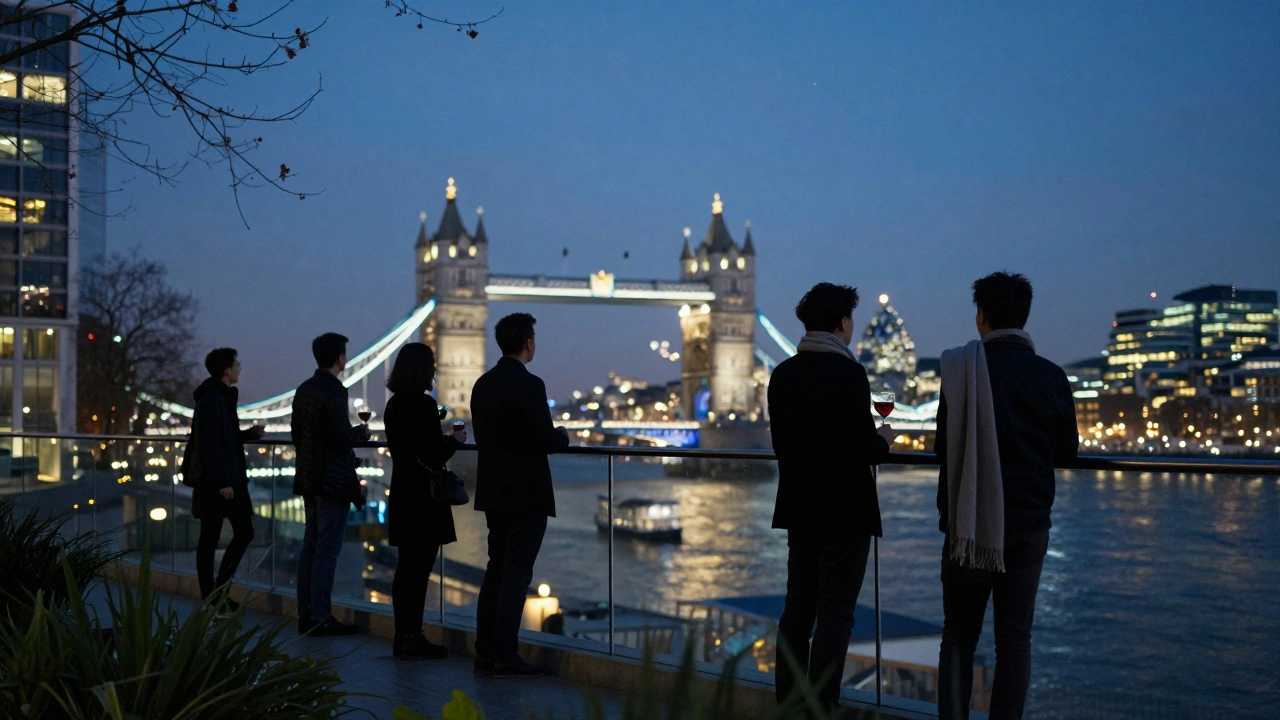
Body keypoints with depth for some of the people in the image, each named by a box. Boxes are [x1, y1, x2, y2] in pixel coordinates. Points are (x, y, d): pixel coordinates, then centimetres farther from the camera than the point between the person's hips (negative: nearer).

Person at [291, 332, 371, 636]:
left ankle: (305, 614, 15)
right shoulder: (333, 391, -16)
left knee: (310, 547, 11)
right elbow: (343, 437, -21)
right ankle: (320, 617, -4)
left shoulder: (303, 390, 11)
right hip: (332, 480, -9)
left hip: (308, 479, 9)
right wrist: (362, 432, -1)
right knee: (327, 550, -5)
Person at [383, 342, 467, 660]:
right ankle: (412, 638, 0)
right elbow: (434, 455, -19)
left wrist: (443, 439, 17)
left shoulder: (394, 404, 10)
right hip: (424, 495, -9)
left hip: (402, 492, 9)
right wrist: (455, 440, -1)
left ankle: (403, 636, 17)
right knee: (420, 568, -4)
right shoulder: (424, 405, -16)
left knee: (406, 567, 12)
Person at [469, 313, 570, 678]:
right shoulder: (529, 385, -16)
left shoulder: (482, 384, 9)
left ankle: (485, 652, 16)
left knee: (496, 569, 14)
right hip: (525, 494, -8)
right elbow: (546, 440, -18)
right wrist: (563, 436, 4)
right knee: (516, 573, -3)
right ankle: (505, 657, -1)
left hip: (493, 493, 8)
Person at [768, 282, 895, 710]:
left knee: (798, 608, 14)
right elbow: (865, 449, -19)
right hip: (844, 512, -7)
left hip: (799, 509, 7)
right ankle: (821, 706, 0)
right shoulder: (848, 373, -15)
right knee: (835, 614, -1)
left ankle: (787, 703, 19)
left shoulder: (782, 374, 5)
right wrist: (884, 440, 4)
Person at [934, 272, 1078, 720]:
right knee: (1014, 638, 7)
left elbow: (943, 447, -2)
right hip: (1029, 525, 2)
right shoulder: (1052, 377, 0)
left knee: (958, 636, 7)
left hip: (970, 523, -1)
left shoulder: (962, 367, -7)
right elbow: (1066, 453, 8)